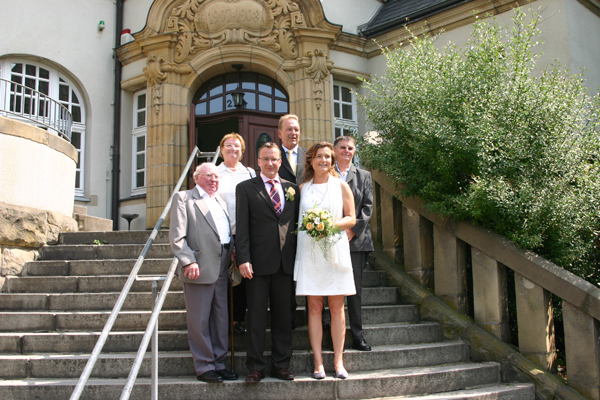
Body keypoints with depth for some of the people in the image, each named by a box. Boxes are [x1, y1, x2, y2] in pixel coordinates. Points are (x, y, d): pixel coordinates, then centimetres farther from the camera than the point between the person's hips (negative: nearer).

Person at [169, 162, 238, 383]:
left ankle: (219, 363, 21)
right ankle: (204, 367, 11)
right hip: (199, 269, -7)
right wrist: (189, 262, -18)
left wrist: (234, 254, 4)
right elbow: (177, 237, -8)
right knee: (200, 321, 1)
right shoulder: (183, 198, 0)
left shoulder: (220, 202, 21)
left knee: (221, 319, 11)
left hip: (221, 269, 7)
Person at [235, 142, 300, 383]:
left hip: (285, 263, 3)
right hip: (259, 262, -3)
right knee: (256, 317, 2)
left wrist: (297, 258, 5)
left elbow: (296, 225, 13)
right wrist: (243, 259, -12)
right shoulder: (246, 188, 4)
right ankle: (255, 367, 11)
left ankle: (281, 365, 18)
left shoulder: (292, 189, 13)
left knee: (283, 316, 8)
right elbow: (242, 227, -3)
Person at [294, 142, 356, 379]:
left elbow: (351, 219, 5)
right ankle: (318, 363, 5)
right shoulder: (302, 188, 11)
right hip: (309, 250, 1)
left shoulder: (341, 186, 8)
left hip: (335, 249, -1)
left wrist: (332, 224, -11)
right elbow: (297, 219, 13)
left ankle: (338, 362, 7)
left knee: (337, 307, 1)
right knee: (314, 307, 0)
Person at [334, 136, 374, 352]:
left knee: (355, 288, 2)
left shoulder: (364, 176, 15)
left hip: (357, 239, 2)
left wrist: (353, 229, -6)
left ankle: (357, 336, 9)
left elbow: (368, 206, 7)